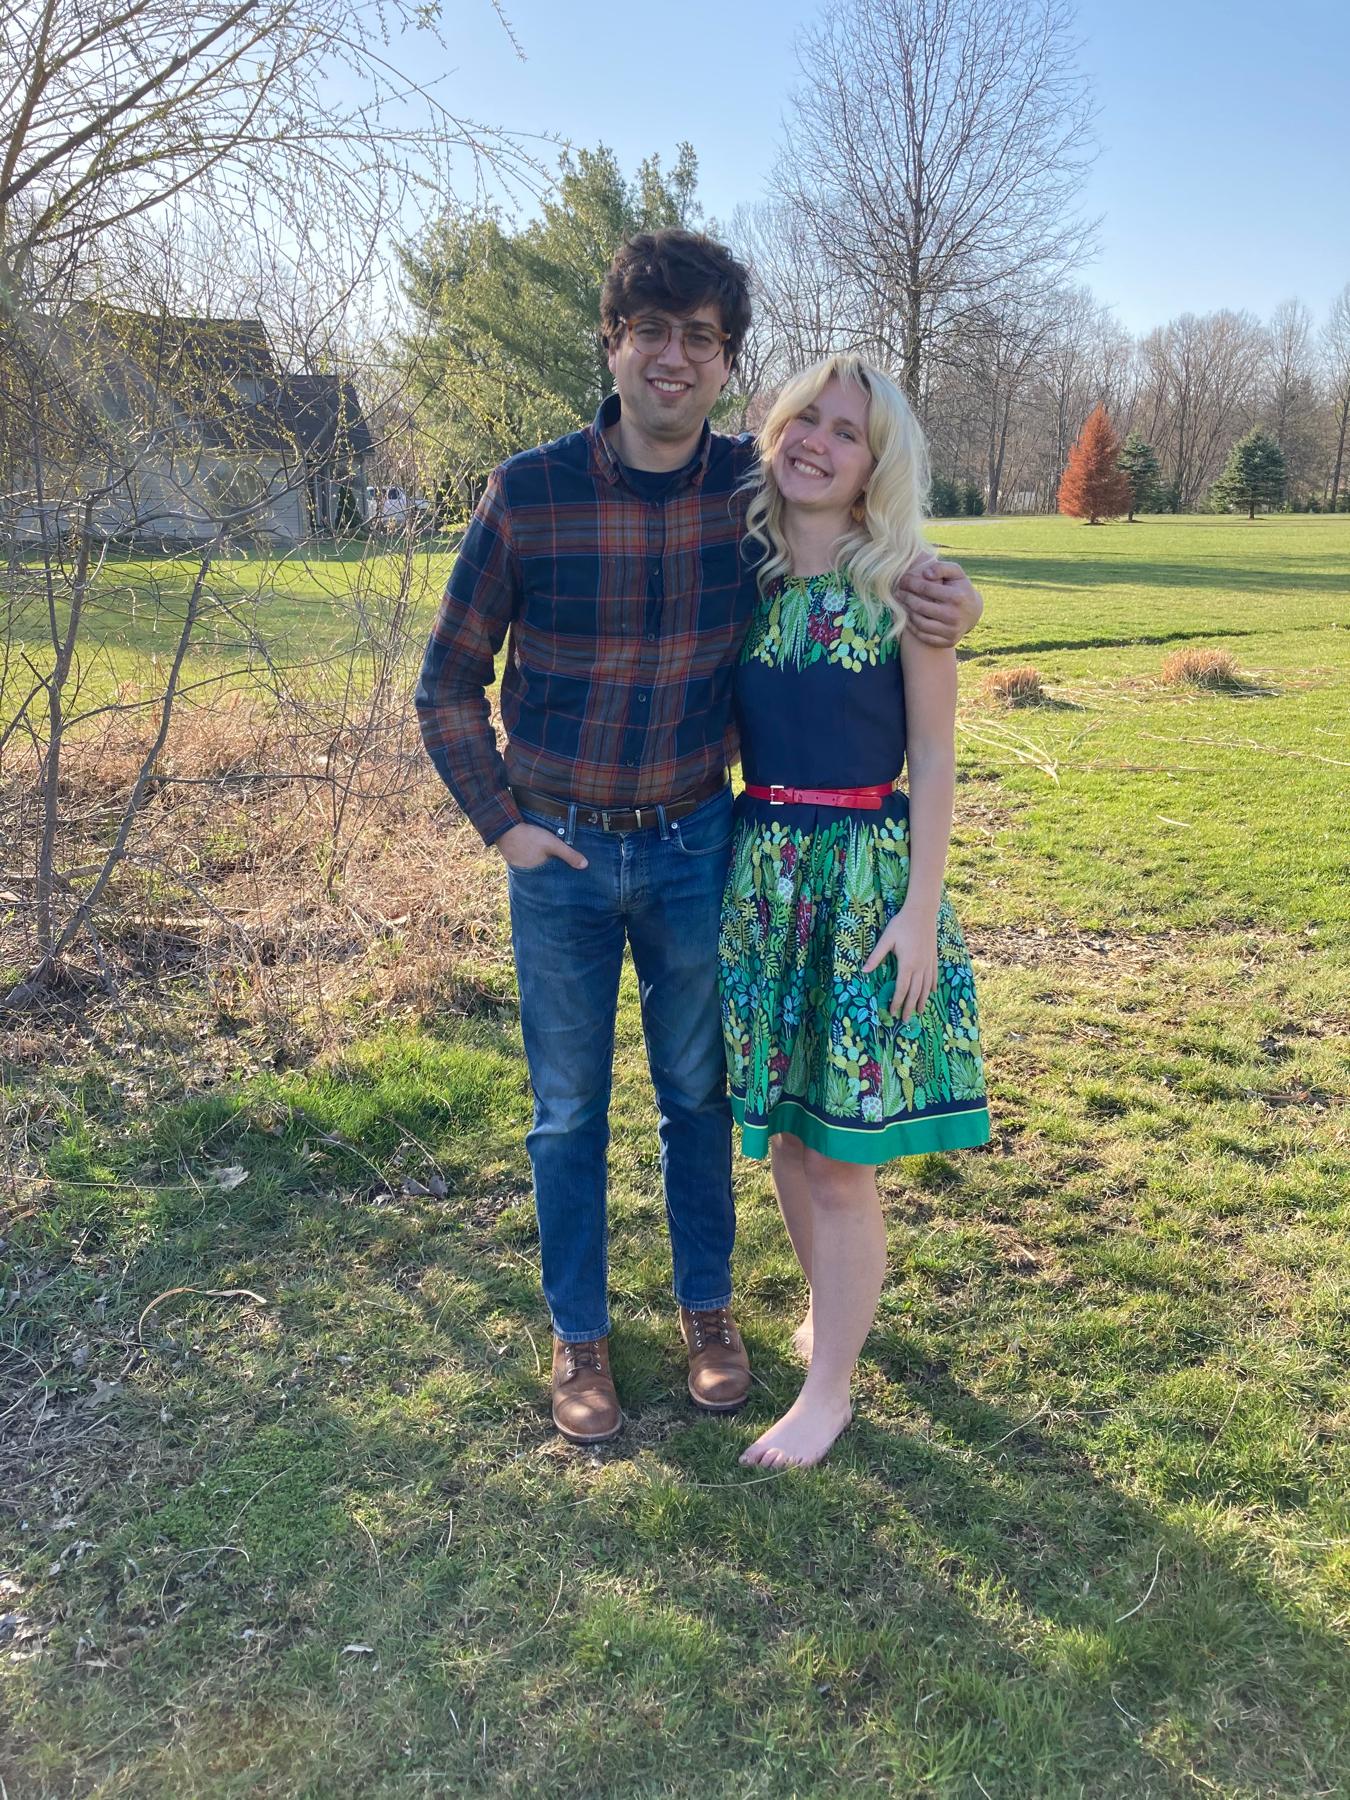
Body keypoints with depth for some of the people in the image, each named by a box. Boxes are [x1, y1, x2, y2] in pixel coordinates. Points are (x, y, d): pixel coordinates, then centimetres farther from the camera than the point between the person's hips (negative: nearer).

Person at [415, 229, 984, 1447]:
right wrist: (499, 822, -7)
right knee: (569, 1112, 11)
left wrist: (946, 597, -10)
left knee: (697, 1096, 15)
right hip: (559, 853, -1)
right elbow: (450, 681, -1)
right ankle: (580, 1336, 31)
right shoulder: (528, 492, -11)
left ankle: (708, 1311, 36)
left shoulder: (754, 487, -5)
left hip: (696, 848, 1)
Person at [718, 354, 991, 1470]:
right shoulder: (745, 574, 5)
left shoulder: (904, 583, -7)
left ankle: (829, 1386, 20)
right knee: (781, 1129, 15)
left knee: (837, 1150, 1)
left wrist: (919, 909, -11)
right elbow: (720, 732, 11)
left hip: (865, 870, -4)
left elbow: (935, 759, -6)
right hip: (759, 866, 5)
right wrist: (722, 858, 6)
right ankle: (840, 1293, 42)